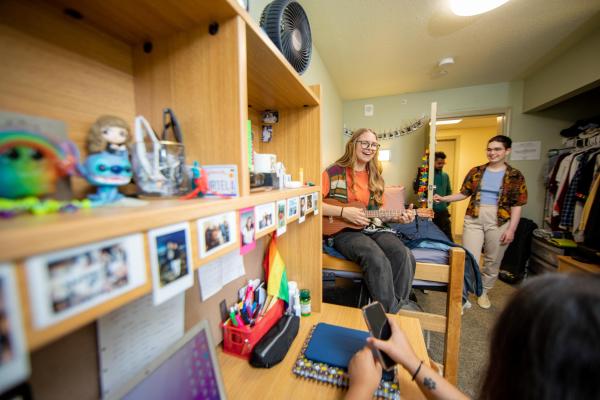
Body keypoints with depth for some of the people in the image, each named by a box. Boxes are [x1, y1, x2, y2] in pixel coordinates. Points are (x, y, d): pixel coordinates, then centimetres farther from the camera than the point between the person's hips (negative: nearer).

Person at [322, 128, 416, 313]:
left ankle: (399, 305, 2)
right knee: (378, 260, -30)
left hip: (372, 228, 6)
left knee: (404, 256, -21)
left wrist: (398, 217, 0)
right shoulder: (334, 172, -7)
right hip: (343, 230, -5)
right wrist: (343, 212, -22)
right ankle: (391, 314, -6)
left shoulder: (375, 177, 12)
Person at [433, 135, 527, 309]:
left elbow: (516, 205, -2)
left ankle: (484, 292, 33)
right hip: (473, 219, 0)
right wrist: (444, 198, -6)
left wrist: (511, 229, -8)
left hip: (499, 222, 0)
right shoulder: (476, 171, 5)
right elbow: (464, 193, 7)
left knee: (492, 261, 13)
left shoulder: (515, 176, 0)